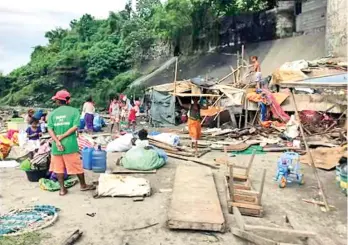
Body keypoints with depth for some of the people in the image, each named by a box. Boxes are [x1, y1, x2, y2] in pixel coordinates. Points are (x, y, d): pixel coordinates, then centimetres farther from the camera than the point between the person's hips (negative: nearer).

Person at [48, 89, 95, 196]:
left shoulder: (53, 113, 4)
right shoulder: (74, 111, -2)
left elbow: (50, 129, -5)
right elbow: (75, 127, -13)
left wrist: (57, 141, -12)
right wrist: (63, 136, -10)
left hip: (56, 145, 2)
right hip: (70, 144, -2)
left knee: (58, 167, 13)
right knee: (77, 166, 11)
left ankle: (62, 189, 19)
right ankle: (83, 185, 25)